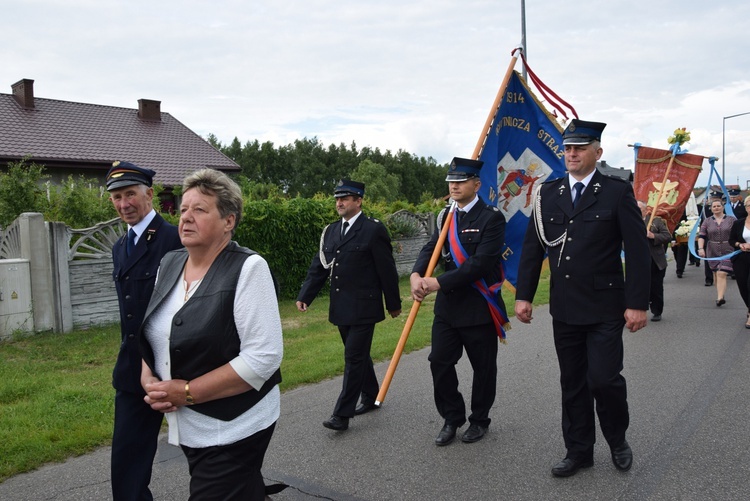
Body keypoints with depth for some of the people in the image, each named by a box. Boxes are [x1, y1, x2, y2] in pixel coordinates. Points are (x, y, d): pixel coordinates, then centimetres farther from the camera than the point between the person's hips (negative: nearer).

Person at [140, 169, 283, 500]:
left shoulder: (248, 268, -16)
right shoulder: (169, 263, 4)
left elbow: (264, 357, -21)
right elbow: (149, 334, 13)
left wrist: (187, 392, -19)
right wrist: (148, 380, -7)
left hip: (233, 427, -6)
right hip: (187, 426, 7)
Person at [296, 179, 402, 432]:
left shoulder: (374, 229, -9)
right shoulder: (330, 231, 9)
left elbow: (387, 269, -7)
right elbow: (319, 267, 9)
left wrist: (393, 303, -3)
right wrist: (305, 296, -2)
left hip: (363, 308, -6)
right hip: (341, 307, 7)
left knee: (354, 357, -5)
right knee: (358, 354, 17)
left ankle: (342, 413, 1)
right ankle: (370, 397, 34)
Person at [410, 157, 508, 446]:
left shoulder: (491, 218, -11)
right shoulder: (446, 217, 10)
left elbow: (480, 263, -21)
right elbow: (430, 249, 2)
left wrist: (439, 283, -24)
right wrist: (416, 274, -20)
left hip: (479, 306, -5)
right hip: (447, 305, 6)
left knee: (483, 367, 9)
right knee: (439, 362, 5)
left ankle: (480, 420, 29)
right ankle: (452, 419, 23)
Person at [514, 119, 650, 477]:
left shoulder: (618, 192, -5)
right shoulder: (548, 194, 6)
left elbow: (637, 251, -7)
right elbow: (532, 247, 8)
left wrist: (638, 303, -12)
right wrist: (523, 295, 4)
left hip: (605, 308, -4)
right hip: (564, 308, 4)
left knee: (603, 378, -6)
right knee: (572, 383, 11)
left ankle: (618, 440, 24)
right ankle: (578, 450, 26)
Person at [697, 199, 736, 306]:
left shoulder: (731, 220, 2)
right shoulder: (707, 221, 6)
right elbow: (701, 236, 1)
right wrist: (700, 248, -12)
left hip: (727, 252, -3)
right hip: (712, 252, 3)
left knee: (722, 274, -14)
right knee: (716, 274, 10)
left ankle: (720, 298, -20)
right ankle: (720, 294, 26)